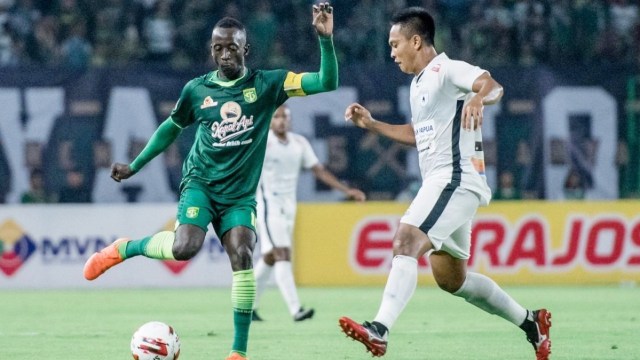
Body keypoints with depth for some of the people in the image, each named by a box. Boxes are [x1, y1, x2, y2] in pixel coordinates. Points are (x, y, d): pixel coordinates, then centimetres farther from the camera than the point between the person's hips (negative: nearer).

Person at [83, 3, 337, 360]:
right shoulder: (197, 89, 2)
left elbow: (327, 84, -12)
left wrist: (326, 39, -26)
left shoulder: (267, 84, -2)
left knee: (243, 256, -20)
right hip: (201, 183, -1)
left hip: (240, 194, 1)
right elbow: (171, 128, 19)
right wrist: (135, 166, 22)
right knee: (185, 247, -27)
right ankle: (125, 248, 2)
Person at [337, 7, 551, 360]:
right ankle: (529, 321, 26)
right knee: (450, 277, 15)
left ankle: (379, 330, -41)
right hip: (439, 183, 11)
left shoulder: (447, 70, -9)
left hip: (455, 180, -11)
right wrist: (371, 124, 24)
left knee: (406, 242, -27)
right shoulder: (419, 83, 20)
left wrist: (478, 97, -52)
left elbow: (492, 85, -29)